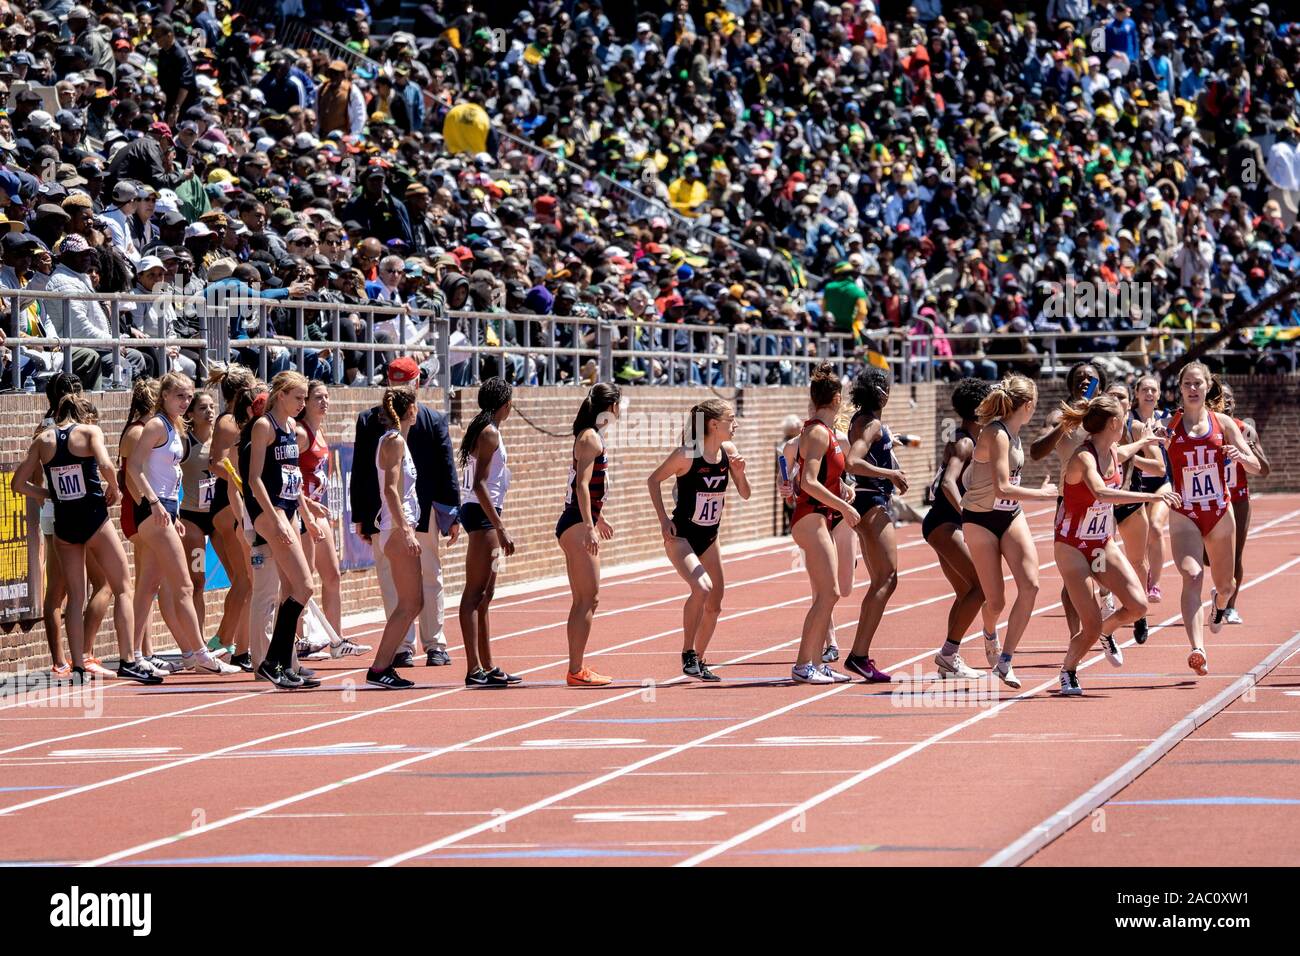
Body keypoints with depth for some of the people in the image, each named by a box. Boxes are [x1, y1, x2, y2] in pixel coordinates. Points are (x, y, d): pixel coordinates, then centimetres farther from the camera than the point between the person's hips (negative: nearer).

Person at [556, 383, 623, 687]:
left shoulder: (590, 436, 17)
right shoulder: (591, 438, -12)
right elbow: (582, 485, -20)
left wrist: (598, 518, 38)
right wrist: (589, 527, -25)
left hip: (578, 523, 10)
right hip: (579, 525, -10)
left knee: (584, 600, 13)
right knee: (588, 599, -10)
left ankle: (576, 668, 16)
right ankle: (577, 670, -11)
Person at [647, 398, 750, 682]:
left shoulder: (729, 451, -2)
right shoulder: (687, 454, -18)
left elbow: (745, 494, 2)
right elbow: (654, 480, -6)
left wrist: (740, 473, -18)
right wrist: (663, 520, -11)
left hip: (709, 538, 7)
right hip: (681, 537, -7)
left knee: (713, 605, 7)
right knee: (702, 587, -27)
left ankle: (698, 662, 23)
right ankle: (688, 655, -15)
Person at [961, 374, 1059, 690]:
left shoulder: (1013, 432, 4)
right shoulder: (996, 435, -23)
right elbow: (1002, 488, -31)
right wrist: (1042, 494, -21)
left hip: (1011, 515, 8)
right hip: (981, 519, -7)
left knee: (1030, 586, -13)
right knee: (995, 600, -3)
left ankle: (1004, 661, -8)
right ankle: (990, 633, 36)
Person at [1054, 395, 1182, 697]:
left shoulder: (1113, 452, -1)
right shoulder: (1084, 458, -26)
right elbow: (1101, 493, -47)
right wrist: (1150, 496, -51)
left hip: (1103, 544, 7)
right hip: (1073, 547, -7)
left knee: (1137, 605, -11)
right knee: (1092, 626, -11)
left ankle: (1107, 631, 21)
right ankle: (1068, 672, 17)